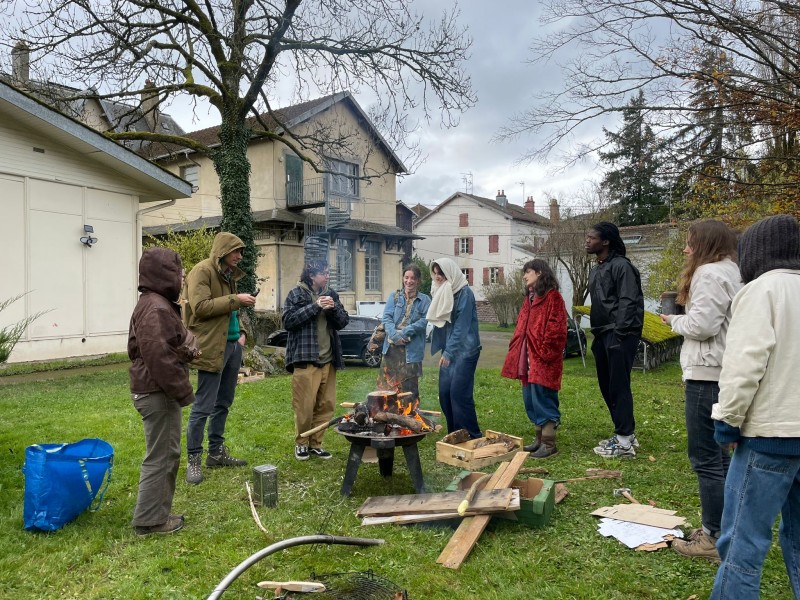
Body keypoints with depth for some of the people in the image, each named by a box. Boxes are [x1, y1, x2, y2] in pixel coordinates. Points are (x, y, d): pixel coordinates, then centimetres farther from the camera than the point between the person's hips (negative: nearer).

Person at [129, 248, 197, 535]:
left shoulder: (151, 303, 14)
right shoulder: (157, 308, -20)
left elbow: (137, 348, 22)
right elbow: (159, 356, -25)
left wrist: (184, 352, 16)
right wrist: (182, 390, -19)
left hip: (152, 390, 11)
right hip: (158, 393, -11)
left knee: (169, 453, 19)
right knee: (160, 457, 0)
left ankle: (158, 512, 30)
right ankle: (149, 520, 12)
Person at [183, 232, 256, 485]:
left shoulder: (229, 274, 18)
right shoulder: (202, 271, -9)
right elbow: (200, 306, -20)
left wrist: (242, 331, 12)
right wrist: (235, 300, -19)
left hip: (232, 345, 9)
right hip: (212, 347, -9)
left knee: (223, 404, 15)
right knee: (203, 406, -3)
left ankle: (217, 452, 26)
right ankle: (194, 460, 7)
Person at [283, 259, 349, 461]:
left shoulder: (331, 294, 14)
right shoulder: (297, 294, -2)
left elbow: (343, 322, 11)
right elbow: (288, 321, -13)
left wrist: (333, 308, -10)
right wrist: (315, 306, -16)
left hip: (328, 359, 5)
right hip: (305, 359, -5)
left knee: (326, 405, 7)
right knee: (304, 405, -4)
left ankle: (315, 443, 19)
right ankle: (301, 443, 15)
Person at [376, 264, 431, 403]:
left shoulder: (424, 300, 4)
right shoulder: (394, 297, 9)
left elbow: (423, 321, -7)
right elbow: (386, 318, -1)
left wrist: (404, 333, -17)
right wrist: (395, 335, -17)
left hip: (411, 349, -2)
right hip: (392, 346, 2)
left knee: (409, 386, 3)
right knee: (387, 384, 6)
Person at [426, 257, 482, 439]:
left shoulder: (465, 293, -12)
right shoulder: (442, 293, 11)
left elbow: (462, 326, -17)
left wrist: (448, 352, -20)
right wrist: (444, 350, 3)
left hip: (465, 350, -8)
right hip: (449, 349, 8)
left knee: (459, 392, -10)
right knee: (445, 392, 8)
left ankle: (472, 436, 2)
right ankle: (455, 435, 20)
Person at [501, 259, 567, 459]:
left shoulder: (553, 297, -9)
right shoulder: (530, 297, 18)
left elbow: (556, 329, -15)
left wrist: (544, 353, -18)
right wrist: (516, 351, 13)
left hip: (543, 360, -9)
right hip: (528, 359, 9)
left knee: (543, 401, -6)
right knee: (531, 400, 13)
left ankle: (549, 444, 2)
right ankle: (539, 439, 23)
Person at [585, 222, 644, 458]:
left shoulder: (621, 266, -9)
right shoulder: (595, 271, 19)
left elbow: (627, 303, -16)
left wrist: (618, 335, -21)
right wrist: (597, 335, 16)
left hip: (619, 335, -9)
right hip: (602, 335, 9)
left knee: (618, 386, -7)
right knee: (606, 386, 12)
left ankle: (625, 441, 0)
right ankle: (626, 433, 23)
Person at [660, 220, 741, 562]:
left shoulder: (710, 274, -12)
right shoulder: (731, 273, 19)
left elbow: (701, 325, -19)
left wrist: (674, 320, -2)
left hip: (708, 375, -10)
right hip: (721, 374, 10)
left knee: (706, 458, -4)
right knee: (718, 455, 16)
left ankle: (714, 539, 3)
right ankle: (721, 528, 25)